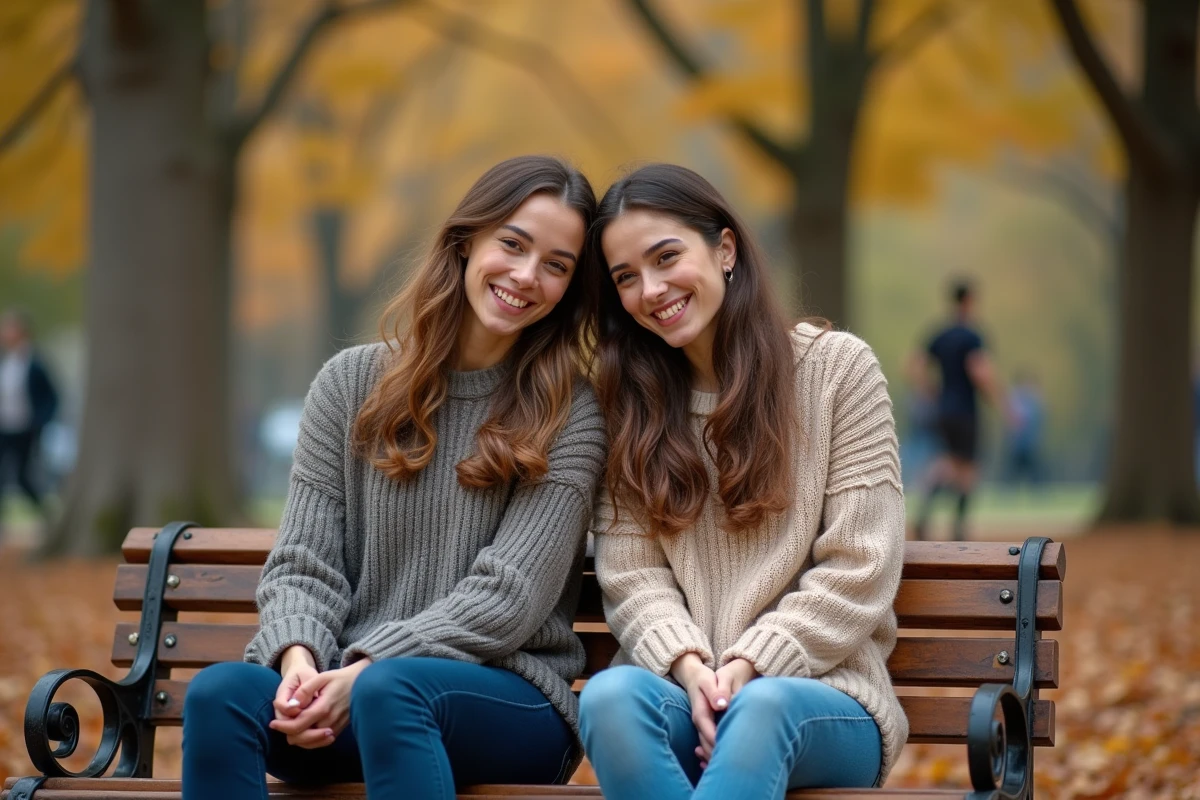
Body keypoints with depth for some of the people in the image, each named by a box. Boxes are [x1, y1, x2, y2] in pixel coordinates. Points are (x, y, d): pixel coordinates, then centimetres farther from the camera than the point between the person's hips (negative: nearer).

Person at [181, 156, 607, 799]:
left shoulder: (571, 414, 1)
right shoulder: (350, 383, 10)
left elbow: (508, 598, -8)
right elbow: (304, 563, 7)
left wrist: (365, 672, -20)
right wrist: (300, 658, -16)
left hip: (507, 700, -3)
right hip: (345, 681, 3)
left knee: (390, 690, -37)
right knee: (219, 691, -29)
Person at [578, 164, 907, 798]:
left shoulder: (837, 366, 3)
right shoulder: (626, 395, 13)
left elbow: (859, 571, -2)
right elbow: (629, 572, 4)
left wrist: (749, 668, -13)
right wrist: (689, 667, -16)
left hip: (821, 698, -2)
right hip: (677, 689, 2)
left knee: (759, 708, -39)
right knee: (611, 696, -34)